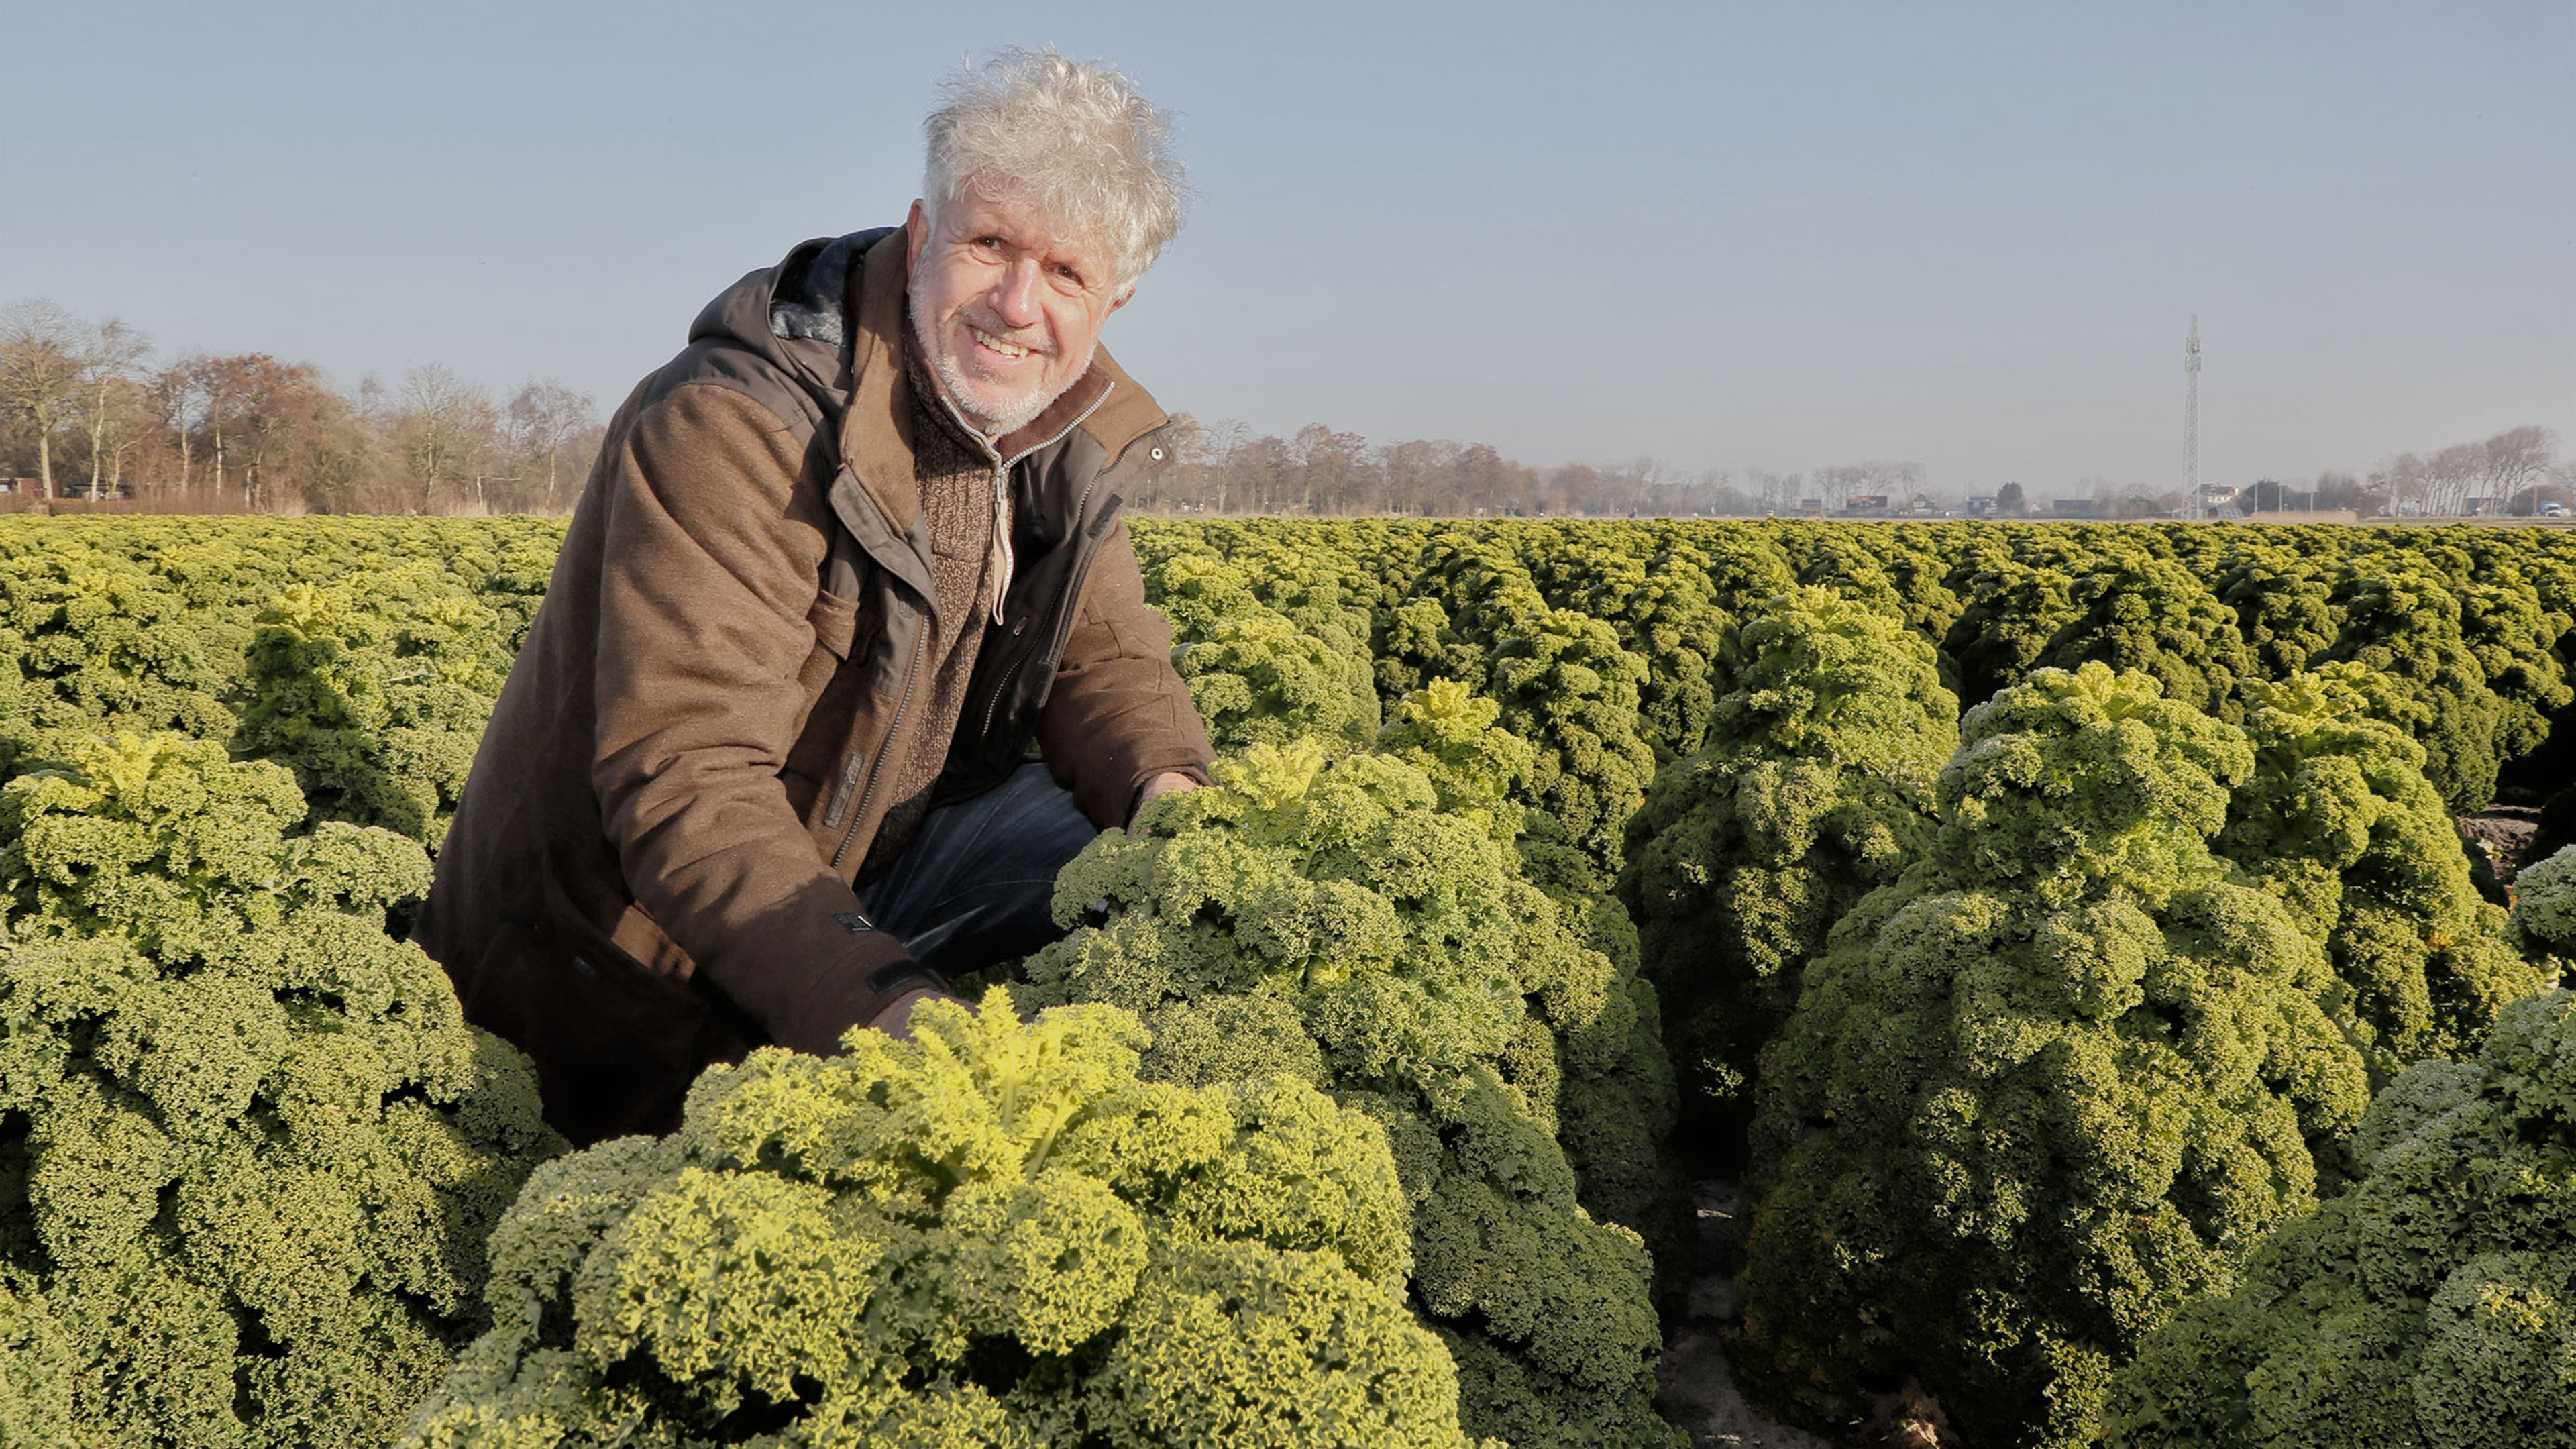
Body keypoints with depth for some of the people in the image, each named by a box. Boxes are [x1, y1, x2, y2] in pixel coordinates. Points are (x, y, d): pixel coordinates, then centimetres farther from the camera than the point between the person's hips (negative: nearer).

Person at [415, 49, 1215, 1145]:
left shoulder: (1066, 439, -4)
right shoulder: (728, 430, -30)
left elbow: (1101, 654, 0)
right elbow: (686, 782, -36)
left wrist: (1175, 796, -25)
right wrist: (883, 1009, -49)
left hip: (854, 867, 6)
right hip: (630, 972, -6)